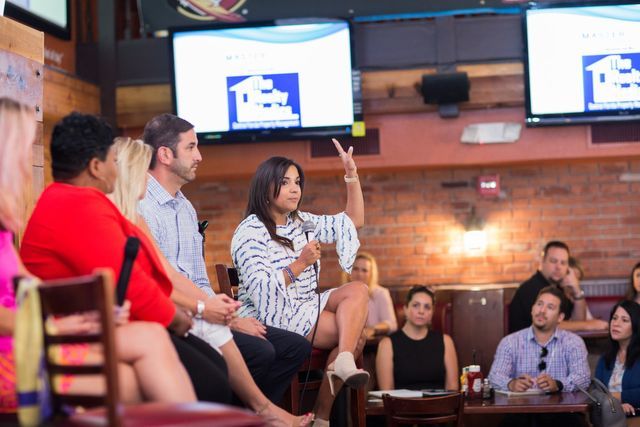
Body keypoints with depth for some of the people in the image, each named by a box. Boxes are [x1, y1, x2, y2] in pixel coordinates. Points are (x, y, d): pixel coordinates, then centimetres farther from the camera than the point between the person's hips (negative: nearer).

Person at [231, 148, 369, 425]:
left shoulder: (301, 223, 16)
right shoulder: (250, 232, -10)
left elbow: (353, 222, 17)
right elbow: (262, 292, -20)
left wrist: (352, 176, 7)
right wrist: (300, 264, -25)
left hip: (304, 308, 8)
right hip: (272, 318, -8)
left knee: (358, 290, -16)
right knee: (354, 334, -17)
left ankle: (343, 361, -29)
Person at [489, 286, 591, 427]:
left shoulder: (573, 342, 9)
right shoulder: (510, 342, 9)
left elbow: (583, 377, -6)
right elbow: (495, 376, -5)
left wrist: (557, 385, -29)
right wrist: (512, 384, -30)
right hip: (521, 410, -1)